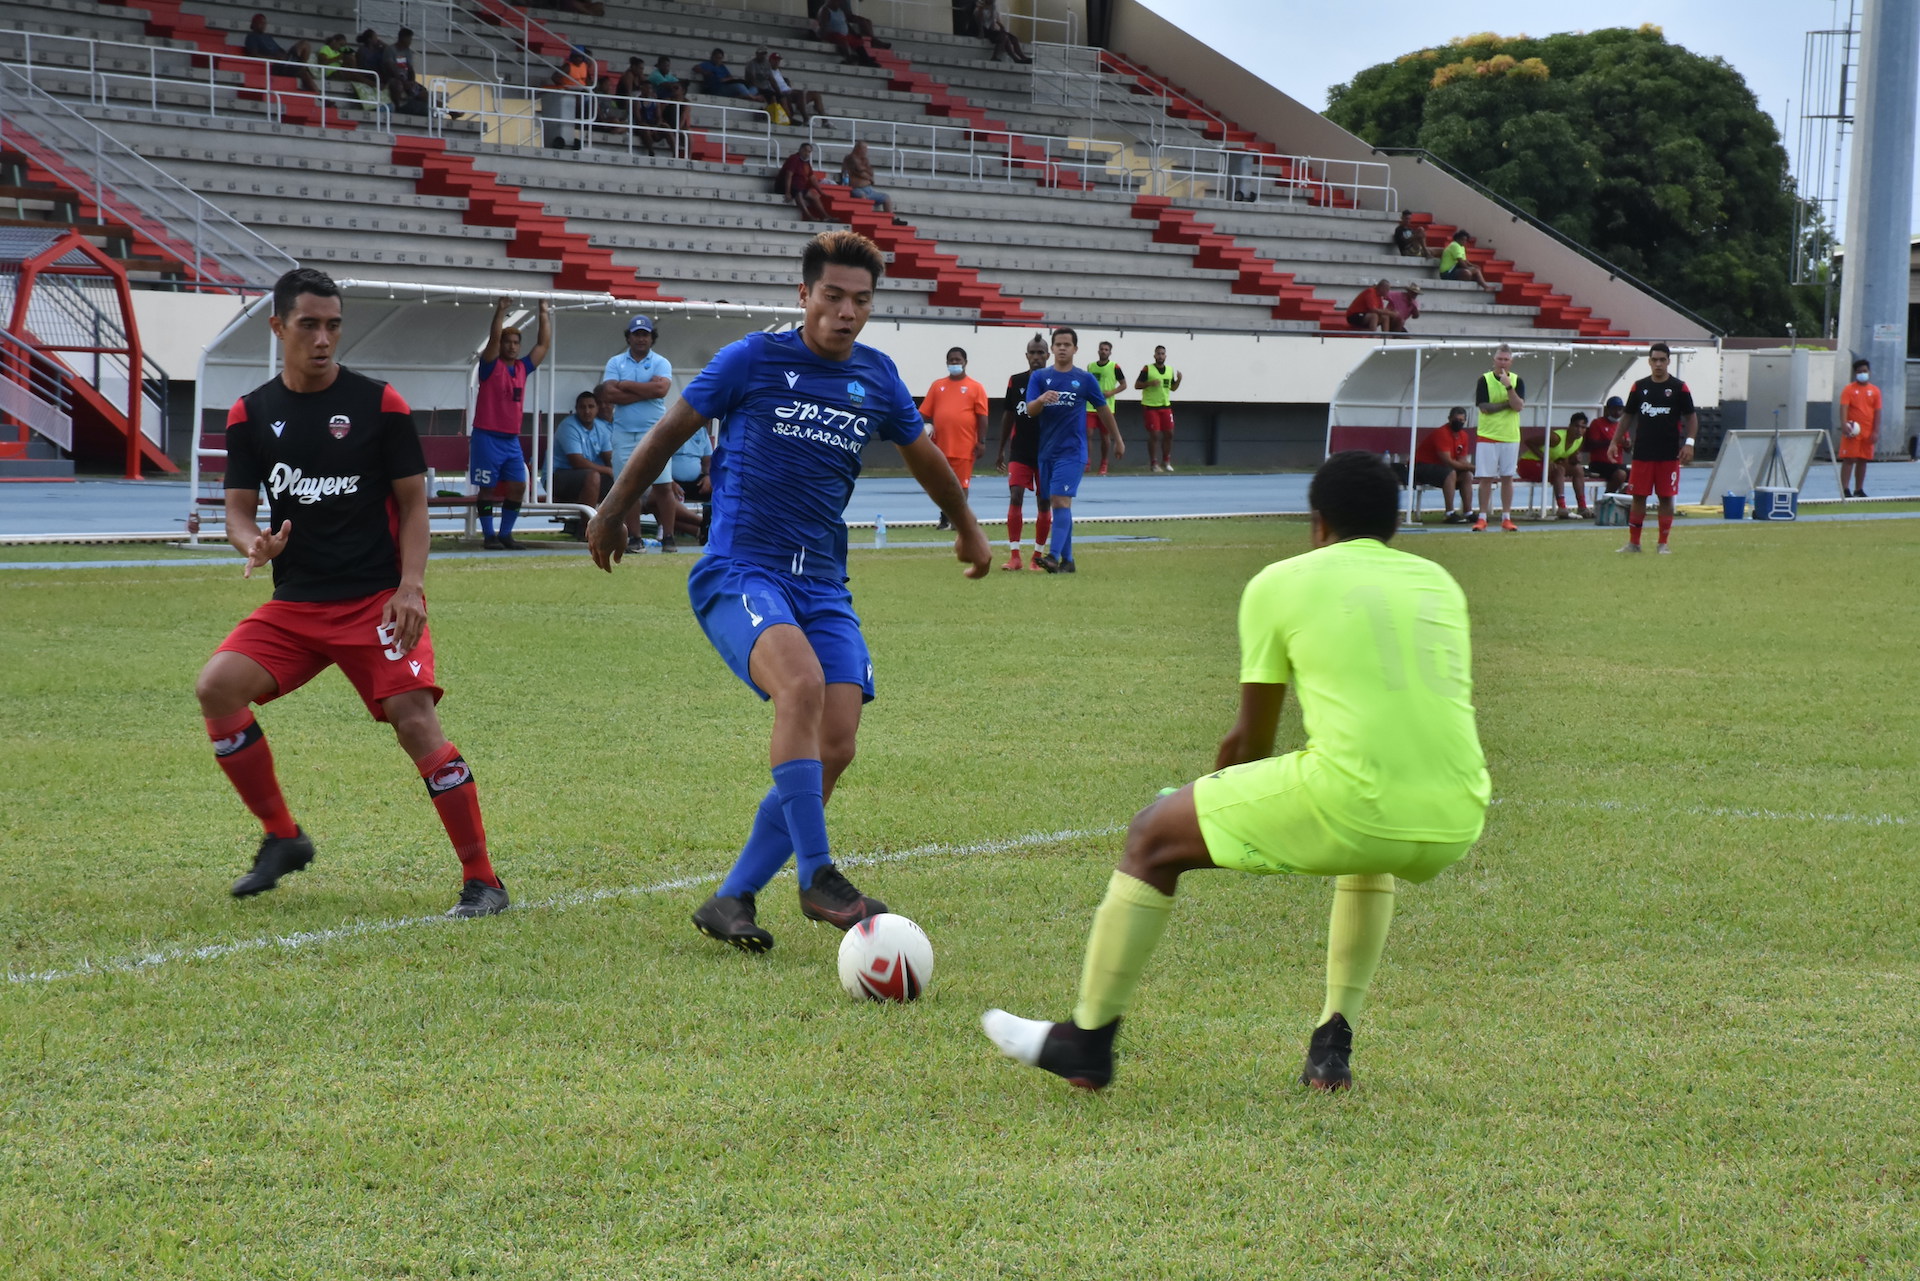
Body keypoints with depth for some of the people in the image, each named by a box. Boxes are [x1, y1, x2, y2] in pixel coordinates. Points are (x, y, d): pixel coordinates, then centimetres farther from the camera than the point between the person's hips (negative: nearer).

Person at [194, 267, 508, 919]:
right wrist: (255, 543, -18)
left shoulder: (379, 404, -2)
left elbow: (413, 500, 0)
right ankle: (282, 837, 2)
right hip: (294, 603, 4)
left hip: (377, 601, -4)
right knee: (216, 687, -16)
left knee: (415, 719, -18)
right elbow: (239, 507, 7)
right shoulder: (250, 414, 6)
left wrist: (409, 587, -13)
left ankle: (481, 880, -9)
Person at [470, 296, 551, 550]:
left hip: (511, 439, 6)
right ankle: (489, 536, 3)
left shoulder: (522, 368, 11)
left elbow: (543, 344, 14)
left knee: (518, 486, 1)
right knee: (488, 488, -2)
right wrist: (501, 310, -23)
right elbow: (493, 338, -19)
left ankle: (505, 534, 11)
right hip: (487, 437, -6)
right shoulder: (491, 365, -4)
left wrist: (545, 314, 11)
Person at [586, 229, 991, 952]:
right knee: (802, 681, -33)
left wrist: (967, 529, 43)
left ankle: (732, 900, 3)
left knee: (836, 747, -10)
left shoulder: (878, 380, 10)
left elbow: (924, 457, 30)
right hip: (737, 573, -5)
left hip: (823, 586, 5)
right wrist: (614, 512, 19)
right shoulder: (753, 361, -2)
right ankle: (816, 876, -29)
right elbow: (671, 430, 10)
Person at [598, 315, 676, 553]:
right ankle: (635, 539, 6)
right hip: (624, 434, 2)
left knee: (663, 486, -5)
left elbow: (661, 389, -15)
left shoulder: (661, 363, 5)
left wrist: (625, 385, -9)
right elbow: (608, 394, -8)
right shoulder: (615, 363, 8)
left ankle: (668, 538, -1)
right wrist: (647, 390, -10)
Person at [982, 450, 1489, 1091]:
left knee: (1153, 838, 16)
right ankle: (1333, 1046, 32)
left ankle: (1087, 1041, 22)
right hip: (1454, 827, 5)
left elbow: (1251, 741, 16)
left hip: (1352, 803, -5)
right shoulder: (1439, 581, 22)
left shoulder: (1281, 582, 10)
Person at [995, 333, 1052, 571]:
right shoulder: (1016, 381, 4)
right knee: (1015, 496, -11)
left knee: (1044, 503, 5)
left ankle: (1037, 556, 15)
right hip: (1019, 451, 1)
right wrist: (1001, 449, 15)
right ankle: (1014, 556, -11)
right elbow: (1008, 415, 12)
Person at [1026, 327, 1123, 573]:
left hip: (1072, 451, -3)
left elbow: (1103, 409, 13)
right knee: (1056, 504, 7)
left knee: (1061, 501, -17)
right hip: (1046, 451, 3)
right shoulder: (1039, 377, 6)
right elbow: (1030, 410, -5)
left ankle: (1054, 556, -25)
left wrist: (1117, 440, 20)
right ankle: (1067, 560, 14)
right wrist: (1041, 400, -28)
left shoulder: (1085, 379, 3)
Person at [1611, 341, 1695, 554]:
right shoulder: (1639, 387, 7)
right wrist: (1615, 442, 7)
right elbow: (1628, 416, 14)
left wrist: (1689, 443, -10)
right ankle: (1633, 542, 9)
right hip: (1642, 454, 2)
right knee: (1638, 496, 2)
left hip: (1669, 455, -2)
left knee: (1666, 497, 1)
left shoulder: (1679, 388, 0)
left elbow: (1691, 417, 3)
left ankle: (1663, 543, 9)